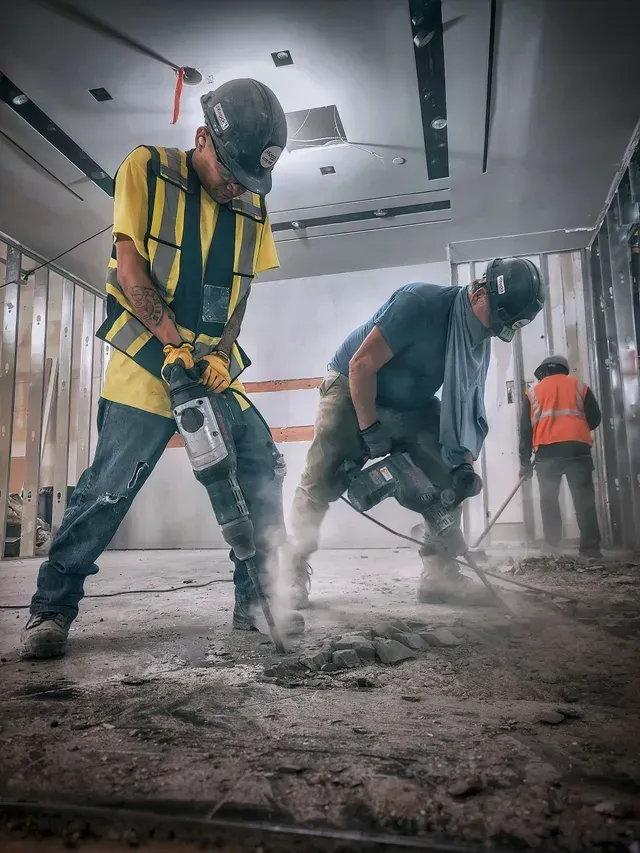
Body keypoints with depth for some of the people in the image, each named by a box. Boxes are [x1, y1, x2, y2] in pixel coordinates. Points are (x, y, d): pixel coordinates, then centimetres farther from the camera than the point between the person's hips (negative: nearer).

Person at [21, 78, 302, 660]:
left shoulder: (252, 208, 11)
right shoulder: (146, 169, 0)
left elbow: (241, 291, 9)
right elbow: (129, 267, -7)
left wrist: (220, 353, -7)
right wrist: (174, 342, -17)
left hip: (214, 366, 5)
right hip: (147, 358, -4)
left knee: (263, 470, -2)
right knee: (109, 487, -11)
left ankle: (258, 600, 12)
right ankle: (53, 607, 7)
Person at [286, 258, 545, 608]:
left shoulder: (481, 343, -4)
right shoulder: (419, 302, -28)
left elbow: (468, 408, -1)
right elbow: (362, 364, -27)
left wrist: (464, 461, -16)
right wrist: (370, 430, -25)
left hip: (413, 405, 7)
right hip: (353, 390, -6)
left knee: (445, 477, -6)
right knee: (321, 480, -11)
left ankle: (439, 574, 1)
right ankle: (295, 570, 5)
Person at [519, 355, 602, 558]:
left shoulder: (533, 392, 16)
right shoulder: (579, 386, 17)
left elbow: (525, 429, 10)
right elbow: (595, 419, 14)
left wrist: (525, 461, 11)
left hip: (547, 451, 0)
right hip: (577, 448, 0)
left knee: (549, 499, 7)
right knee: (584, 498, 3)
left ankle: (551, 545, 7)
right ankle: (590, 547, 2)